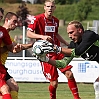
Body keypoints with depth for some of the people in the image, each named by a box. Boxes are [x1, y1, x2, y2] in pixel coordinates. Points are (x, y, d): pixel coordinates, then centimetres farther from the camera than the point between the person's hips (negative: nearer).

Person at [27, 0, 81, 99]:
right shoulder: (37, 19, -8)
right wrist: (42, 37, -27)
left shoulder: (56, 20, 10)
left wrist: (67, 44, 24)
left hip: (57, 51, 5)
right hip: (46, 54, -5)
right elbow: (29, 33, -14)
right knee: (54, 82, -6)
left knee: (69, 74, -10)